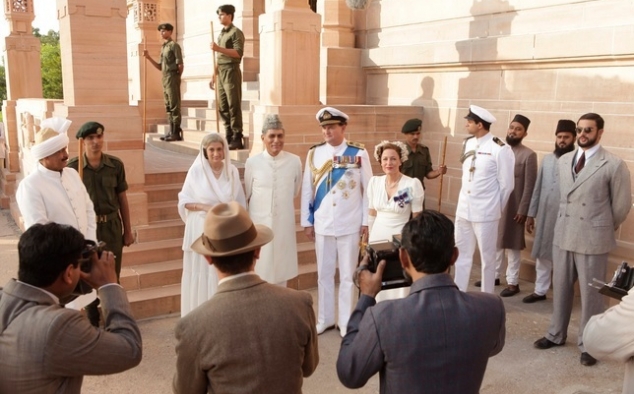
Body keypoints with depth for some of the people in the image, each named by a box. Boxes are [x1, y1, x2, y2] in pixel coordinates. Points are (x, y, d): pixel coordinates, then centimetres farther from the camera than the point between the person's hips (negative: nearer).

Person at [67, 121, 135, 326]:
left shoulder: (116, 165, -2)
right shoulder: (72, 167, -7)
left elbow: (122, 198, 4)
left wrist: (128, 230, 7)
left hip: (112, 226, 1)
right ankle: (92, 323, 26)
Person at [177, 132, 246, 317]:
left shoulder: (232, 171, 1)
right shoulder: (196, 171, -6)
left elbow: (240, 203, 7)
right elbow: (184, 200, -2)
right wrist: (204, 207, -17)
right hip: (202, 230, -2)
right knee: (201, 274, 3)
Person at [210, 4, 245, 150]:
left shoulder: (236, 32, -3)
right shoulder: (221, 34, 21)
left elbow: (238, 52, -16)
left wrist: (219, 49, -22)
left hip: (231, 71, -8)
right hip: (221, 72, 8)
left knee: (234, 106, -8)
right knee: (222, 106, 6)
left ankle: (237, 139, -6)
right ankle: (228, 136, 11)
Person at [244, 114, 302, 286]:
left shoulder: (294, 161, -5)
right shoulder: (252, 162, -8)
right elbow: (246, 195, 7)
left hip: (284, 223, 1)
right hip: (259, 223, -1)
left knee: (281, 269, 12)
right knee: (259, 271, 5)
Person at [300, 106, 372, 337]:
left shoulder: (359, 153, -4)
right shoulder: (314, 153, 2)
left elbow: (368, 189, -1)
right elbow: (307, 189, 6)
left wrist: (366, 222, -2)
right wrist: (307, 221, 5)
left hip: (350, 225, -2)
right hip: (322, 224, 2)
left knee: (348, 275, 8)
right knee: (324, 274, 12)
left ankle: (346, 322, 22)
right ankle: (325, 319, 27)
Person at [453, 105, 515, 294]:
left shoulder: (500, 149, -13)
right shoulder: (468, 144, 7)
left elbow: (507, 184, -8)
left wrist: (495, 208, 0)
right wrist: (466, 201, 13)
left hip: (485, 212, -6)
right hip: (463, 209, 6)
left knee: (487, 258, 7)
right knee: (462, 255, 14)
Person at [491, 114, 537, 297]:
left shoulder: (529, 155, -7)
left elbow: (529, 186, -10)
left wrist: (523, 210, -13)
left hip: (513, 207, -5)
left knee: (513, 245, 5)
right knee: (495, 242, 14)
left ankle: (513, 282, 14)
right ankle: (494, 275, 28)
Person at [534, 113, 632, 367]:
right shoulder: (563, 161, 7)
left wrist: (605, 229, 8)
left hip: (592, 238, -5)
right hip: (563, 235, 5)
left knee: (591, 293, 7)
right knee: (560, 288, 15)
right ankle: (556, 335, 31)